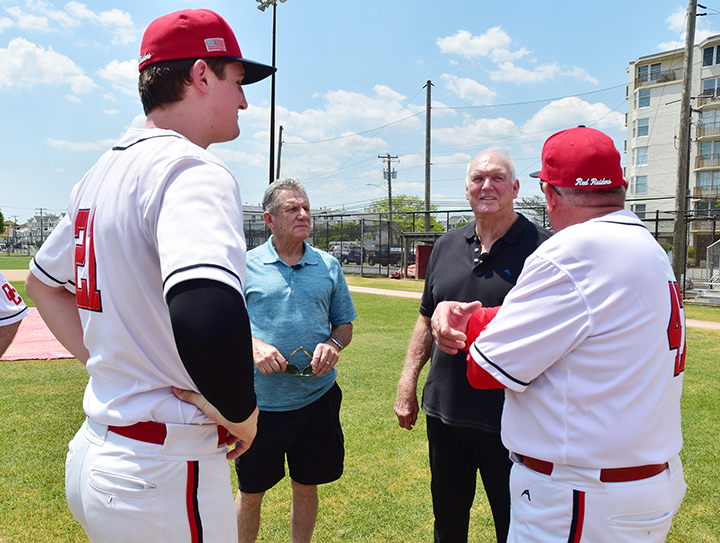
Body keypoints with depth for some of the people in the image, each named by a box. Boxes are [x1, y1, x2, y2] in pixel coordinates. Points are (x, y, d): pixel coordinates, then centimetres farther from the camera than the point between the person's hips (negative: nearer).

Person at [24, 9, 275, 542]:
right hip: (167, 473, -8)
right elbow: (207, 315, -40)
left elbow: (43, 281, 24)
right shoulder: (193, 169, -20)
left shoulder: (102, 173, 9)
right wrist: (241, 414, -21)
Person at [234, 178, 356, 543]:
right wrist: (253, 346, -17)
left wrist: (333, 344, -11)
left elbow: (345, 324, 11)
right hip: (261, 400, -2)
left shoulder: (328, 266, 5)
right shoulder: (246, 266, -3)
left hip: (317, 398, 2)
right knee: (250, 492, 13)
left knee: (306, 486, 17)